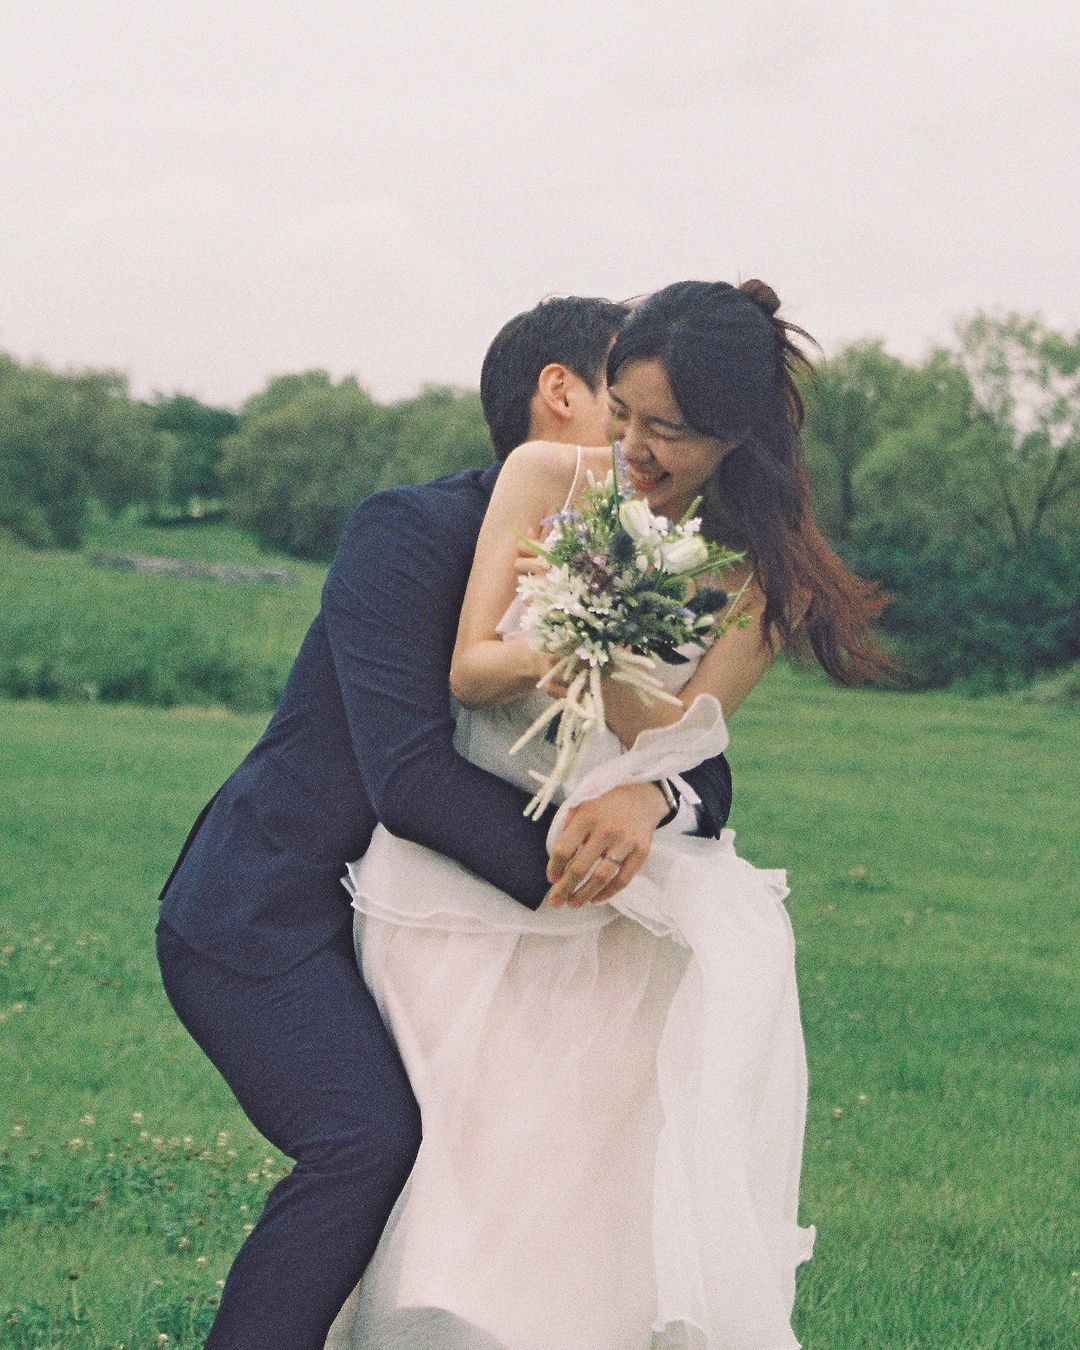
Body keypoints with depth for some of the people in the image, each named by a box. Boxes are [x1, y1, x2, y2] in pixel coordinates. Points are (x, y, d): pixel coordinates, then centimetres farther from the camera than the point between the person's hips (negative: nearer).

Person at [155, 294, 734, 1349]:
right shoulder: (411, 530, -15)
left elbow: (707, 770, 2)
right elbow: (408, 776, -24)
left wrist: (649, 797, -21)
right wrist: (572, 882, -19)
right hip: (264, 915, -8)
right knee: (373, 1140, -28)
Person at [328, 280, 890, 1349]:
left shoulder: (766, 571, -6)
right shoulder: (547, 479, -6)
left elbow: (677, 738, -12)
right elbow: (467, 671, -6)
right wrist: (553, 648, -28)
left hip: (603, 883, 0)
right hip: (453, 866, 0)